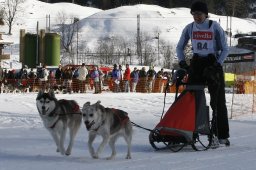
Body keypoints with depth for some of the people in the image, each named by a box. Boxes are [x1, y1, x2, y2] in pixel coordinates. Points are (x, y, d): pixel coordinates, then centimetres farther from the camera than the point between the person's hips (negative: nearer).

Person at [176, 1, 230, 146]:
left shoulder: (215, 27, -8)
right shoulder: (190, 28, 2)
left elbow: (225, 49, -4)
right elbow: (180, 47, 12)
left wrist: (217, 65, -16)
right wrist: (182, 62, -3)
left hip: (213, 63, -3)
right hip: (196, 63, 3)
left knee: (218, 101, -4)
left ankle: (222, 135, -1)